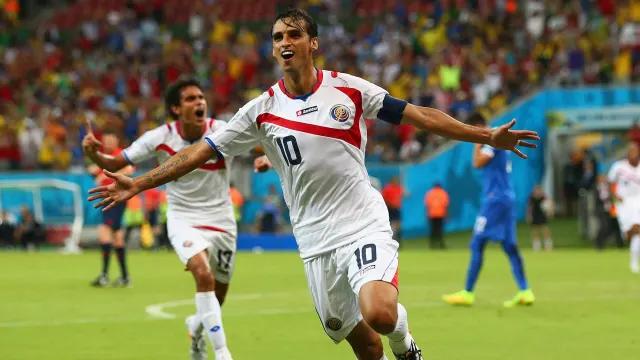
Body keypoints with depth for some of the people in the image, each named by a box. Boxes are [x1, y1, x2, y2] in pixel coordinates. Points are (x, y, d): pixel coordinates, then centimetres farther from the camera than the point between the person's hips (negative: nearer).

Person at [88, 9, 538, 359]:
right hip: (316, 240, 2)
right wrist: (137, 183, -1)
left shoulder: (347, 88, -2)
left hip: (364, 224, -2)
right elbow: (199, 152, 4)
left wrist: (487, 135, -4)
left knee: (379, 314, -25)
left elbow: (419, 115, 1)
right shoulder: (262, 110, 1)